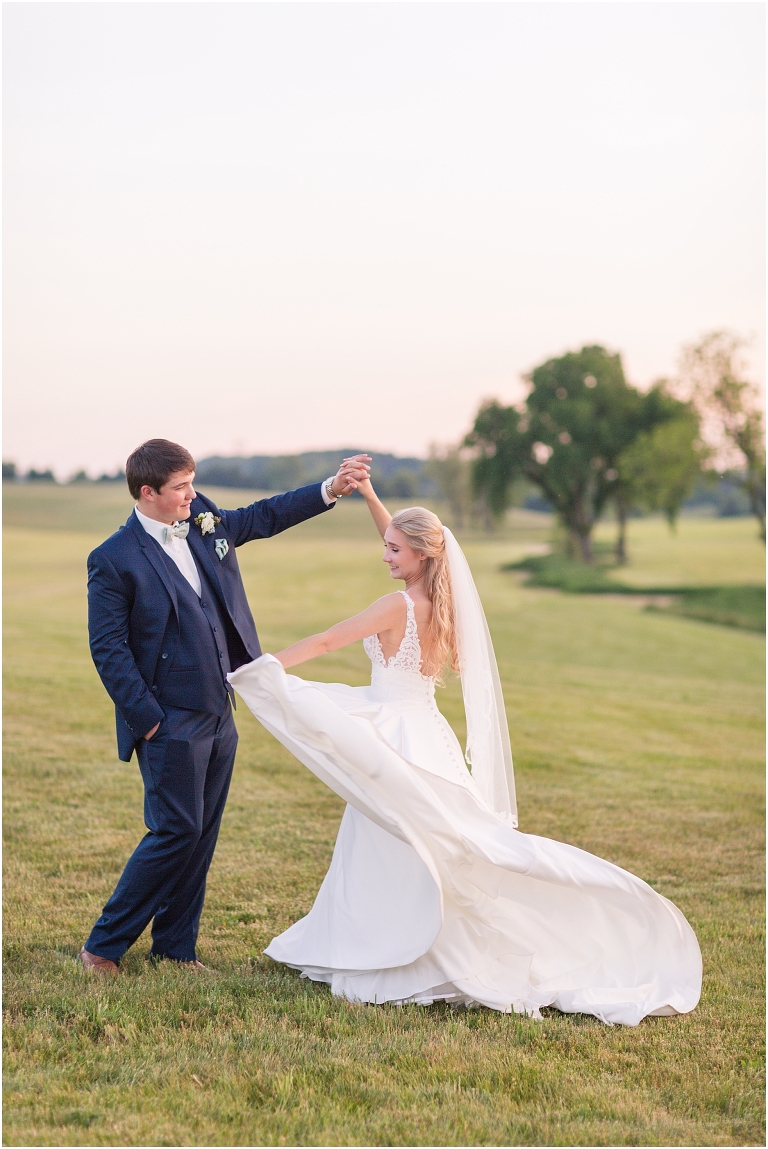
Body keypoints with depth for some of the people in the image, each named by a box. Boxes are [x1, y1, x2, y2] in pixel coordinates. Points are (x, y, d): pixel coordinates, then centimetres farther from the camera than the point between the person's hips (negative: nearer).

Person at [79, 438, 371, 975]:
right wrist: (146, 719, -15)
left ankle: (176, 947, 23)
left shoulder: (205, 521, 6)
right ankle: (104, 945, 7)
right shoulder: (114, 560, -12)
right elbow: (108, 649, -12)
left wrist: (332, 488, 10)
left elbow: (265, 516, 19)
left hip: (219, 715, 7)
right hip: (169, 723, -7)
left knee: (202, 835, 11)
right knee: (177, 832, -7)